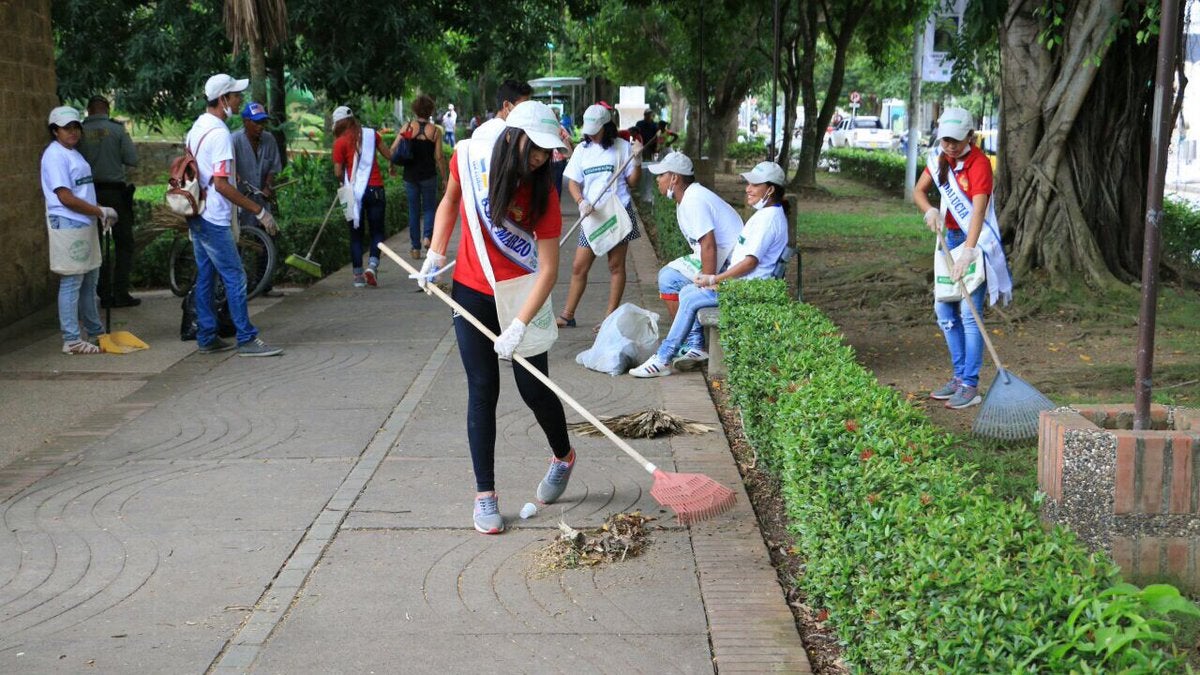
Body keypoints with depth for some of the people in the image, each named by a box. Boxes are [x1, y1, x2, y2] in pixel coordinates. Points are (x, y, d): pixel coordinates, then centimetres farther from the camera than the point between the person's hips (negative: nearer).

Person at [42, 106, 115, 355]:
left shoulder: (74, 153, 18)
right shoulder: (54, 155, -12)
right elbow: (66, 198, -17)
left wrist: (101, 214, 6)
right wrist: (100, 211, -13)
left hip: (86, 224, 10)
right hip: (68, 225, -10)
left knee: (89, 281, 16)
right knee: (72, 283, -7)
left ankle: (95, 333, 27)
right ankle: (72, 341, -3)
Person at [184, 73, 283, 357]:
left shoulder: (196, 128, 13)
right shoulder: (219, 133, -18)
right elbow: (221, 184, -24)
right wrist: (259, 211, -22)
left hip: (196, 216, 10)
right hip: (214, 219, -10)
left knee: (205, 277, 12)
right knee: (235, 278, -5)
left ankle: (206, 337, 17)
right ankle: (247, 339, -2)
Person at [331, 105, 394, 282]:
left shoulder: (340, 142, -4)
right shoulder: (371, 134, 3)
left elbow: (338, 173, -6)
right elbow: (388, 156, 11)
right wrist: (391, 167, 32)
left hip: (353, 192, -1)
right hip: (375, 189, 1)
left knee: (356, 234, 9)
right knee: (377, 232, 10)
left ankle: (358, 276, 8)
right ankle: (372, 265, -12)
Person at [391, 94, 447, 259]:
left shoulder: (407, 127, -2)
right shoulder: (435, 130, -5)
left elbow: (393, 150, -4)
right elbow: (439, 156, -6)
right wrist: (444, 177, 2)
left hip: (410, 175, 1)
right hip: (429, 175, -1)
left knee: (413, 210, 10)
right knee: (429, 207, 14)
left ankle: (416, 247, 11)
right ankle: (427, 236, -11)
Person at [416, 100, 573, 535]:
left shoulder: (543, 194, -17)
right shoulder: (469, 158, -10)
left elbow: (549, 269, -20)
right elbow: (450, 201, 11)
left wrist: (519, 327, -27)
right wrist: (436, 254, 1)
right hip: (472, 293, 2)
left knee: (534, 389, 3)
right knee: (482, 390, 1)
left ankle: (563, 458, 34)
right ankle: (484, 494, 9)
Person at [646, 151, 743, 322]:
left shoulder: (694, 200, -20)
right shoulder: (685, 198, 13)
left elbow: (709, 246, -27)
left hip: (726, 264, -11)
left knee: (669, 279, -13)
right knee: (667, 274, 17)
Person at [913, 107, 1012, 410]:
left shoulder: (979, 163, -19)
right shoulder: (939, 157, 3)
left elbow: (978, 210, -29)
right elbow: (919, 191, 11)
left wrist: (968, 251, -40)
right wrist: (930, 211, -12)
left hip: (978, 240, -8)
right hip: (951, 237, 8)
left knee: (969, 313, -11)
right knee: (944, 310, 9)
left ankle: (970, 386, -7)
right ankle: (959, 376, 20)